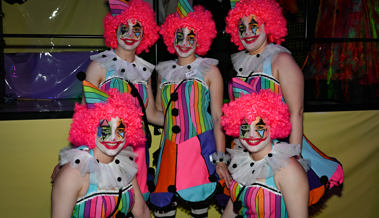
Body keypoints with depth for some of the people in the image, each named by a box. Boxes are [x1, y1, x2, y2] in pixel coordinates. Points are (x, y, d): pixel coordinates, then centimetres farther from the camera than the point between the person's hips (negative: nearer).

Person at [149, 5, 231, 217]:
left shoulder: (209, 71, 1)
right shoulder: (165, 71, 12)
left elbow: (218, 118, -3)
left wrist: (220, 158, -9)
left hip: (201, 148, -3)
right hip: (170, 149, 4)